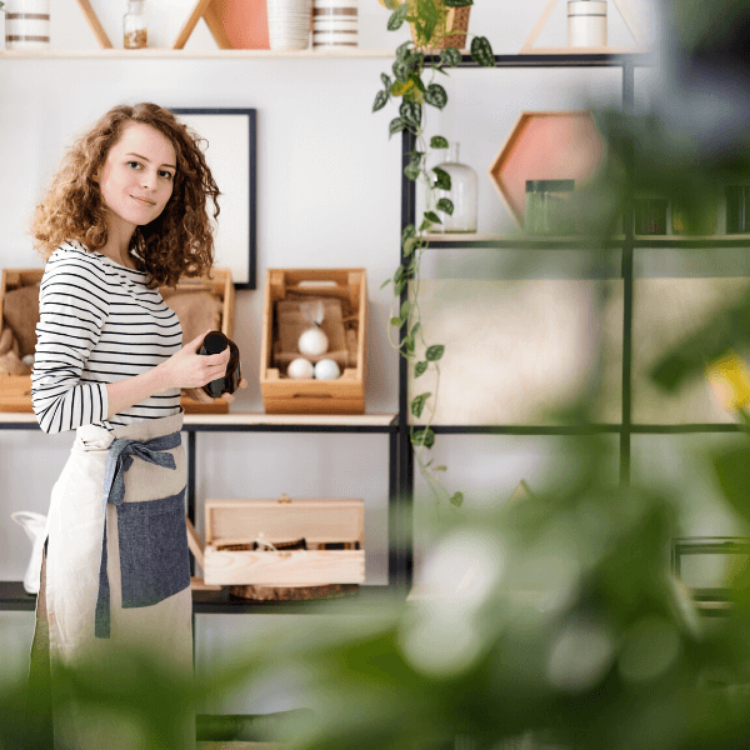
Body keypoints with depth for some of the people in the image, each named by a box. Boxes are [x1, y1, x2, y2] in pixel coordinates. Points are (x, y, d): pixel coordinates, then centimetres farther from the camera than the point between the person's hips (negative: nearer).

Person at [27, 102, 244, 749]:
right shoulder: (75, 271, -16)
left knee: (158, 669, 16)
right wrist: (166, 376, -22)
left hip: (155, 496, 9)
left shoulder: (135, 273, 12)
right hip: (113, 500, -9)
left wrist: (194, 382, 8)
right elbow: (52, 405, -22)